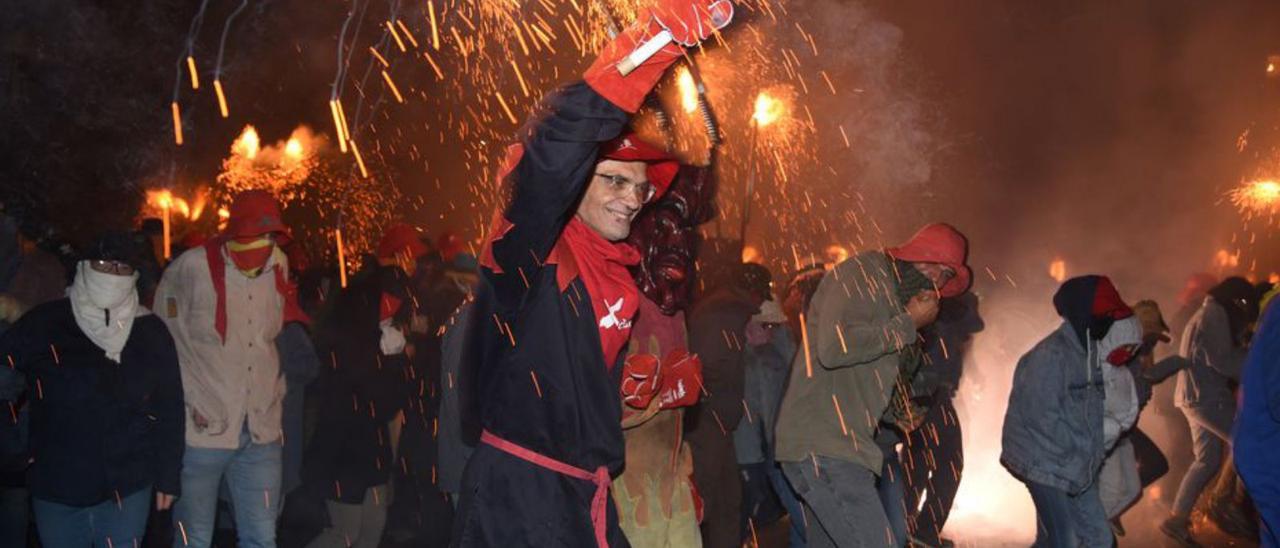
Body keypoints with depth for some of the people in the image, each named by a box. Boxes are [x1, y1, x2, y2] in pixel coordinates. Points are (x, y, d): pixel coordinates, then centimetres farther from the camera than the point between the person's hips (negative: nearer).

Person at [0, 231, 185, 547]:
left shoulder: (151, 332, 1)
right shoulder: (45, 323, -4)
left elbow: (169, 411, 5)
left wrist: (168, 478, 4)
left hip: (128, 489, 0)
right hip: (56, 491, 0)